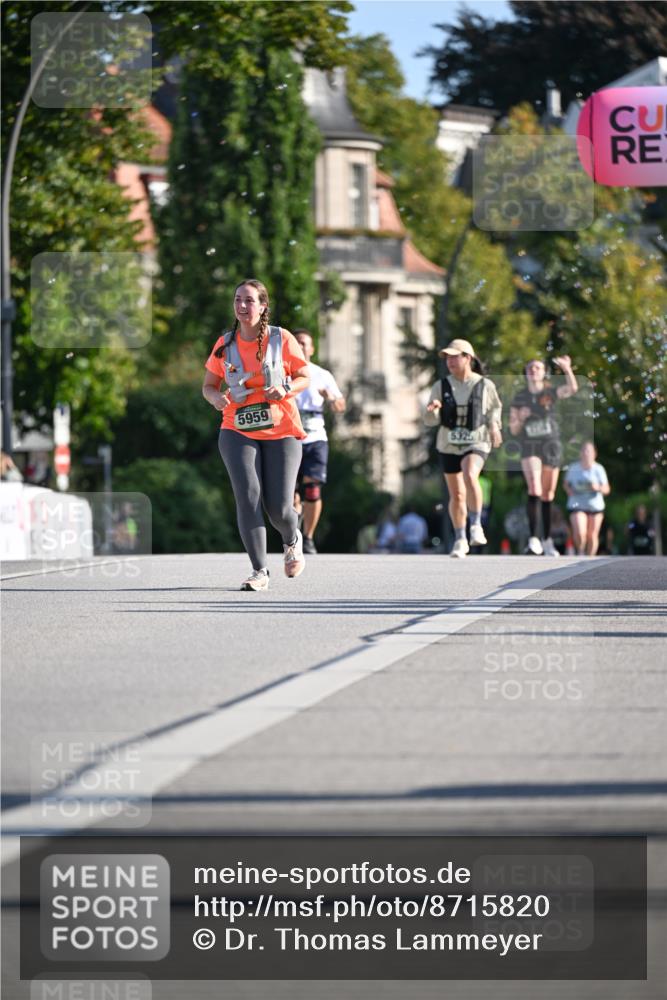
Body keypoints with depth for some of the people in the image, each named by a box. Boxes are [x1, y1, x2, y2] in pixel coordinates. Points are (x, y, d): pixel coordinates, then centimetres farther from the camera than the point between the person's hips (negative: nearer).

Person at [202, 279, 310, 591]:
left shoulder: (281, 339, -3)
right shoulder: (225, 344, 2)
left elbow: (305, 377, 4)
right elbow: (208, 386, 9)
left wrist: (286, 389, -17)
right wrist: (216, 397, -14)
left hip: (281, 432, -1)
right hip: (238, 431, 1)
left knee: (279, 507, -4)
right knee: (248, 497, -17)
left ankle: (292, 540, 33)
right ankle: (259, 571, -12)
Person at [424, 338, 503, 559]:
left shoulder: (484, 385, -3)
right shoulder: (441, 386, -1)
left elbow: (494, 408, 15)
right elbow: (431, 421, 0)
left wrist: (494, 426, -3)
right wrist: (432, 411, -23)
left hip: (476, 443, -3)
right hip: (449, 445, 3)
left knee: (470, 476, -32)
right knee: (456, 495, 9)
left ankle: (476, 525, -21)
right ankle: (460, 540, 24)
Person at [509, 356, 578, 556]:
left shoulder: (550, 393, 4)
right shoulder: (520, 398, 6)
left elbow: (572, 389, -16)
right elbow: (513, 430, 8)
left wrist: (567, 369, -30)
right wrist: (520, 418, -12)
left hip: (551, 446, 1)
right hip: (529, 448, -1)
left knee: (548, 495, 7)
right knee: (534, 490, -22)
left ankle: (547, 541, 19)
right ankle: (533, 539, -24)